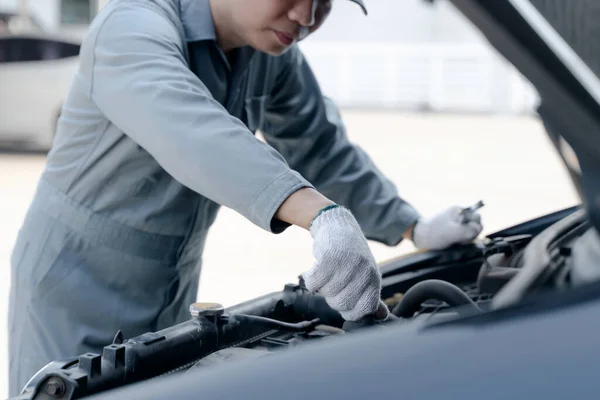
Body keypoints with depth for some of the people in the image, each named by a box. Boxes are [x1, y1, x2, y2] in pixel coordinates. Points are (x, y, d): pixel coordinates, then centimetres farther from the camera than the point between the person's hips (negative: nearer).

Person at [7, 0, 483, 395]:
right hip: (76, 288, -6)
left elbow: (321, 150, 9)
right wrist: (323, 214, -58)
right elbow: (190, 131, -45)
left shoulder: (274, 52, -2)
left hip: (171, 297, 7)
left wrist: (413, 227, -2)